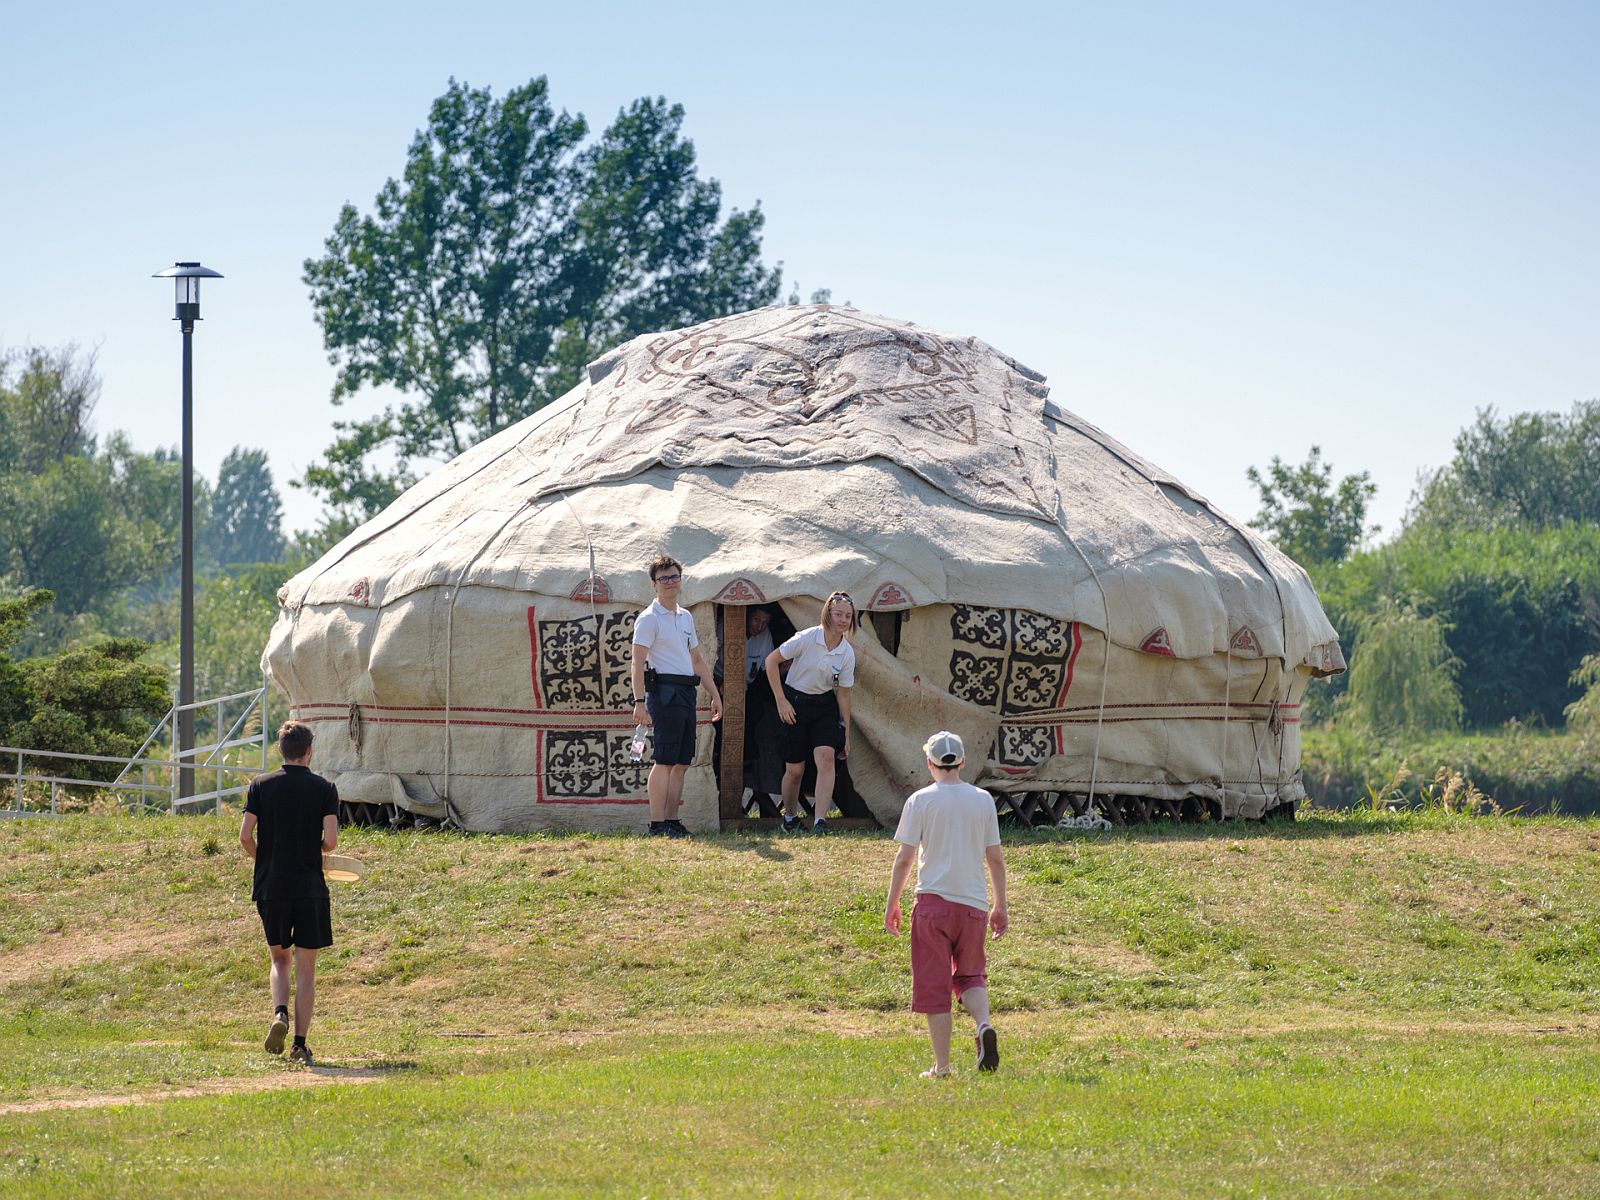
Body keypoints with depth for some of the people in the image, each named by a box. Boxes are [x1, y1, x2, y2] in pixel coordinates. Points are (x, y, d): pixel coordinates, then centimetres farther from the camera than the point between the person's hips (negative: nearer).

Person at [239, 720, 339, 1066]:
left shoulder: (261, 785, 2)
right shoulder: (324, 788, -2)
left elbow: (245, 836, -4)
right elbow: (331, 840, -10)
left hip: (270, 886, 1)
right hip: (310, 888, -1)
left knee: (279, 958, 18)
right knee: (305, 967, 6)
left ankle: (280, 1014, -9)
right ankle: (300, 1044, 2)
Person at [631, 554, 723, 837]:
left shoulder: (686, 617, 19)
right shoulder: (649, 618, -5)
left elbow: (697, 659, 26)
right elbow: (638, 662, -13)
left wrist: (715, 694, 23)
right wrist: (639, 701, -21)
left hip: (686, 693, 8)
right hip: (664, 692, -8)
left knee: (682, 762, 6)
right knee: (665, 760, -11)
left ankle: (672, 821, 10)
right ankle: (657, 825, -12)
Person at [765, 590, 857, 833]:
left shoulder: (847, 654, -4)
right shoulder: (807, 638, -16)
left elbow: (843, 695, 5)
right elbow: (771, 661, -9)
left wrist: (846, 734, 6)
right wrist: (781, 701, -12)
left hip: (824, 706, 3)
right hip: (795, 704, -3)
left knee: (826, 756, -21)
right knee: (795, 769, 0)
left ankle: (819, 820, -25)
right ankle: (790, 817, 27)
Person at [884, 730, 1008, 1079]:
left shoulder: (920, 801, -2)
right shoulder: (983, 799, 6)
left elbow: (904, 859, -3)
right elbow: (995, 858, 8)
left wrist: (892, 904, 6)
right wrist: (1000, 906, 16)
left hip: (933, 900, -3)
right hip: (974, 903, 3)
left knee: (934, 983, 3)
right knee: (970, 975, 18)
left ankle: (942, 1065, 1)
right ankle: (984, 1025, -11)